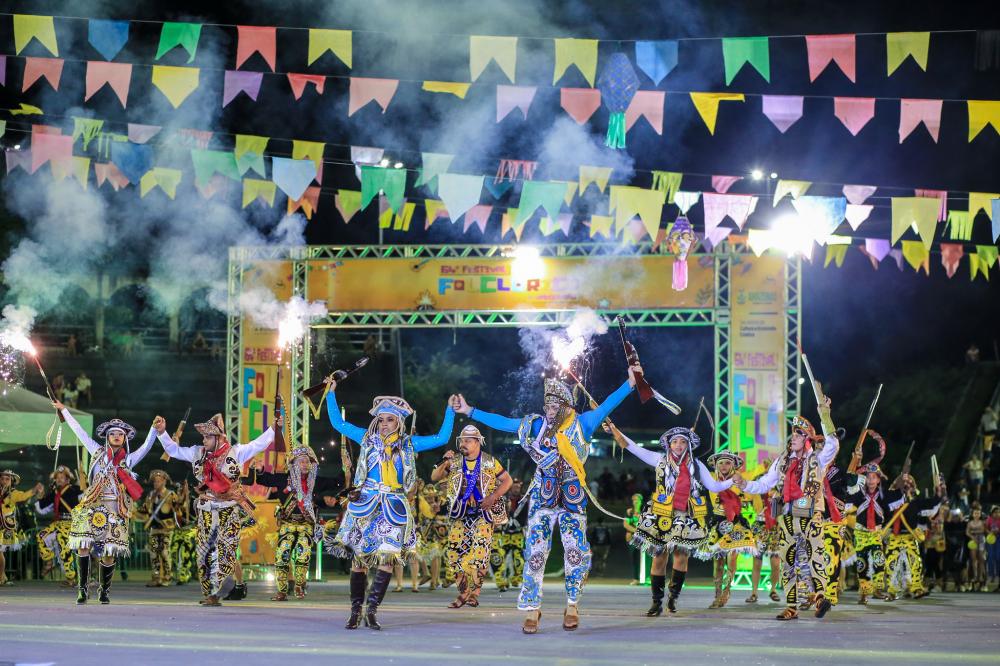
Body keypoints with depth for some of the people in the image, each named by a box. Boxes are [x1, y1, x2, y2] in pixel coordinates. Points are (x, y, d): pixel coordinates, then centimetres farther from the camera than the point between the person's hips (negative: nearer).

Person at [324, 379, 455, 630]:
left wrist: (450, 411, 7)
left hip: (393, 507, 0)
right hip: (365, 504, 0)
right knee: (359, 557, -2)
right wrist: (331, 393, 11)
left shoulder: (408, 444, 10)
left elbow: (441, 438, 11)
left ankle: (372, 610, -10)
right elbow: (338, 423, 14)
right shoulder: (367, 438, 10)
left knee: (387, 558, -12)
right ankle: (355, 611, 4)